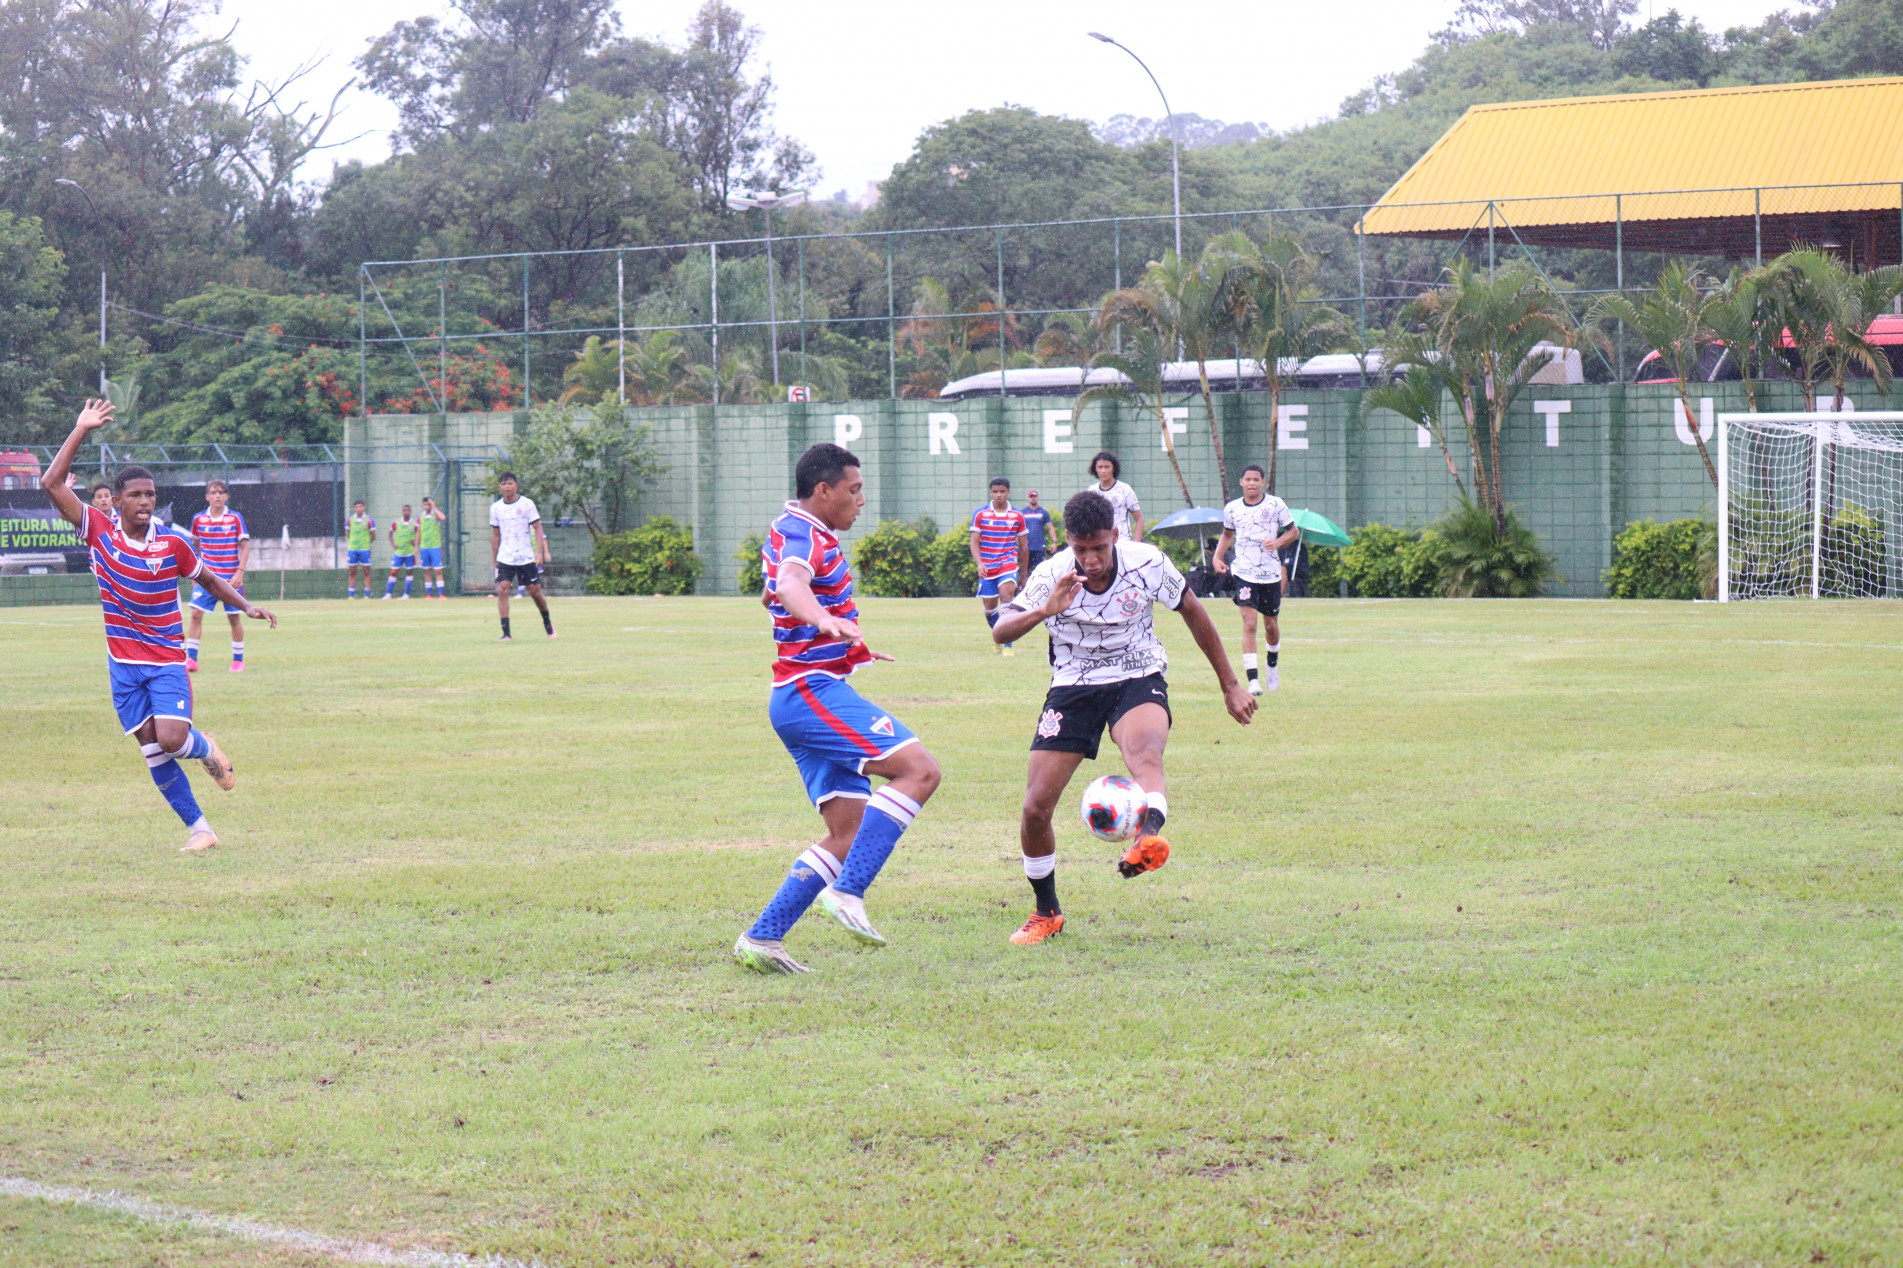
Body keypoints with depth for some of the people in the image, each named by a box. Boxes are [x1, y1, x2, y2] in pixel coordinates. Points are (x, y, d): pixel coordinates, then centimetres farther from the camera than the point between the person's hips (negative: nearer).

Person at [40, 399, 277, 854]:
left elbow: (208, 578, 11)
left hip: (167, 661, -2)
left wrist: (245, 606, -1)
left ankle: (207, 750, 17)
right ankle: (198, 828, 11)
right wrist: (81, 430, -13)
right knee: (153, 752, 1)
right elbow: (52, 483, -12)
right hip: (123, 663, 2)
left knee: (171, 739, -19)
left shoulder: (172, 542, -7)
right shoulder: (99, 531, -6)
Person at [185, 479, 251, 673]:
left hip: (231, 577, -1)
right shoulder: (198, 519, 2)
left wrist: (240, 572, -12)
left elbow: (245, 547, -3)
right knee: (196, 614, -9)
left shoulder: (235, 518, -4)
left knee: (234, 617, 3)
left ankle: (238, 660, 15)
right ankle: (191, 659, -6)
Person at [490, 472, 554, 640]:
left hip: (526, 557, -2)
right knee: (502, 589, -15)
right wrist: (494, 560, 11)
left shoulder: (527, 504, -3)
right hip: (504, 558, 2)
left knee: (535, 591, 3)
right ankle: (505, 632, -15)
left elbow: (538, 528, -2)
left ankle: (547, 622, 30)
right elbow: (496, 535, 12)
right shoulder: (496, 507, 6)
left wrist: (539, 552, -14)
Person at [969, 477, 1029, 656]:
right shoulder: (980, 514, 1)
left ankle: (1008, 645, -25)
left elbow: (1023, 545, 11)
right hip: (987, 566, 2)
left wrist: (1024, 571, 14)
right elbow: (974, 542, -2)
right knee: (989, 607, 6)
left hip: (1009, 563, -2)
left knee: (1006, 594, -25)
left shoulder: (1017, 515, 3)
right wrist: (979, 563, -18)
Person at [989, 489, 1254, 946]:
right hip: (1073, 687, 1)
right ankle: (1046, 914, 15)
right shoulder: (1051, 576, -13)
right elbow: (1000, 630, -22)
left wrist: (1230, 685, 9)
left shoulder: (1148, 564, -12)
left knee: (1145, 756, -37)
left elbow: (1193, 613, 4)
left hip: (1137, 681, -1)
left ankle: (1148, 838, -66)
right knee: (1035, 808, -6)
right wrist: (1045, 611, -43)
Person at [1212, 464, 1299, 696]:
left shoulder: (1276, 505, -2)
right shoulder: (1231, 509, 4)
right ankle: (1252, 680, -17)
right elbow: (1227, 535, 20)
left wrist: (1277, 542, -14)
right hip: (1245, 574, 0)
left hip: (1271, 573, 0)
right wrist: (1218, 557, 5)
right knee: (1249, 624, -14)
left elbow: (1293, 531, 5)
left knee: (1271, 624, 13)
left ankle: (1272, 665, 42)